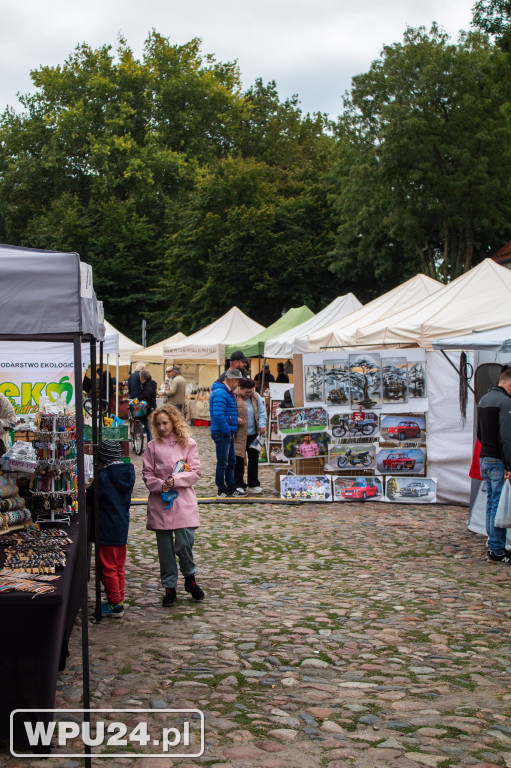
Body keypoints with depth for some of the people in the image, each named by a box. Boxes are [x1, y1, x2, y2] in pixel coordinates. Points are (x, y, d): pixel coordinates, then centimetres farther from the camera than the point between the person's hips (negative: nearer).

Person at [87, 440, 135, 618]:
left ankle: (115, 605, 7)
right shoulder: (128, 473, 3)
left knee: (108, 569, 2)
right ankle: (119, 601, 24)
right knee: (119, 568, 17)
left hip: (107, 530, -7)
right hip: (122, 528, 8)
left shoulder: (103, 477, -19)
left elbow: (89, 499, -10)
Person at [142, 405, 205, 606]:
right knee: (165, 546, 6)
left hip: (183, 501, -1)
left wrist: (176, 480, -14)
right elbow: (147, 474, 5)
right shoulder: (153, 446, 5)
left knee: (185, 543, -9)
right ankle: (169, 588, 18)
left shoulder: (188, 444, 3)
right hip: (159, 502, 2)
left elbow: (195, 472, -1)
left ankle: (190, 578, 18)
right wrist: (160, 485, -13)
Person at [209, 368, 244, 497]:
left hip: (228, 433, 11)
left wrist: (235, 418, 9)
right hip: (221, 433, -11)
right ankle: (222, 490, 6)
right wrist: (228, 431, -20)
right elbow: (218, 415, -26)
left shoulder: (228, 392, 16)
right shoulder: (220, 393, -19)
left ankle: (231, 488, 25)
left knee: (231, 462, 16)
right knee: (223, 462, -2)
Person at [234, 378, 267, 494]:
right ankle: (238, 485, 10)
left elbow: (262, 412, 9)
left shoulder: (256, 397, 7)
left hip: (253, 434, 5)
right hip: (239, 435, -5)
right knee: (238, 459, -2)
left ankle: (253, 485, 21)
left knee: (254, 459, 11)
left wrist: (262, 425, -6)